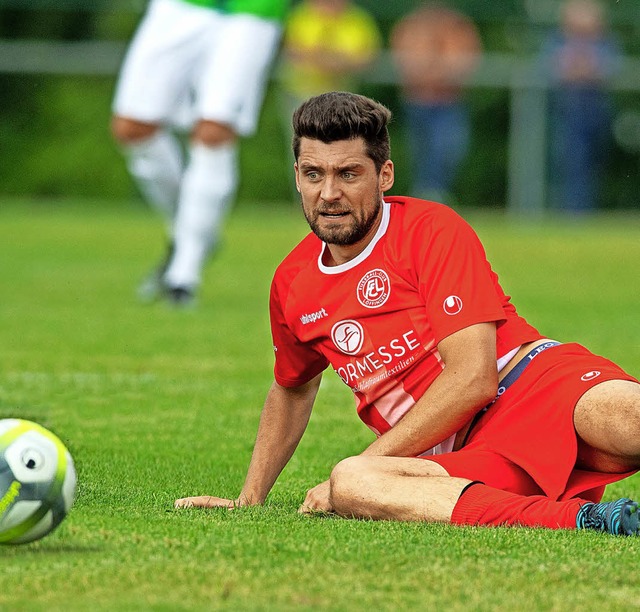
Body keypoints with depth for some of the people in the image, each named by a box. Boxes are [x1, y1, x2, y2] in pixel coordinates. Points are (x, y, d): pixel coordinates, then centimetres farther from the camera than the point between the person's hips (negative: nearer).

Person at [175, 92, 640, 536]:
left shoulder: (433, 230, -3)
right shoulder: (293, 284, 16)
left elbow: (473, 378, -12)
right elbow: (292, 390, 38)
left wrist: (362, 465, -9)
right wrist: (249, 498, 35)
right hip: (463, 462, 4)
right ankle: (580, 518, -47)